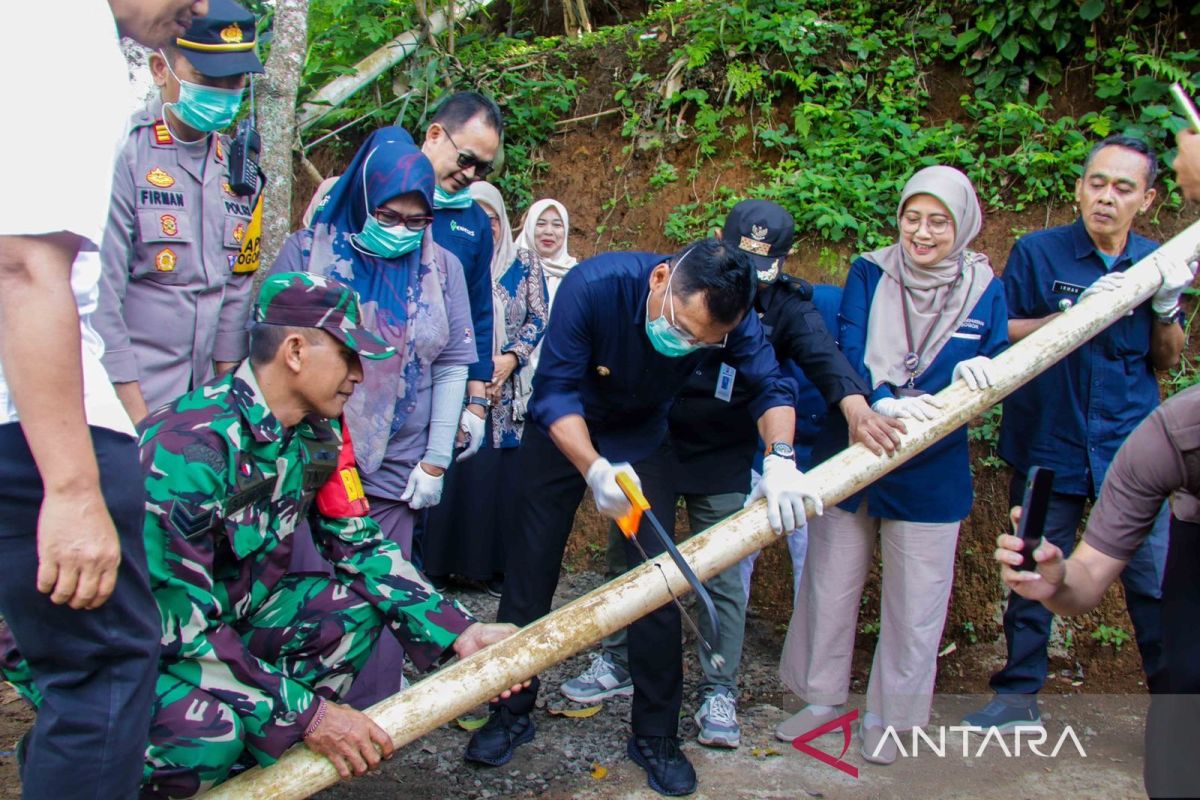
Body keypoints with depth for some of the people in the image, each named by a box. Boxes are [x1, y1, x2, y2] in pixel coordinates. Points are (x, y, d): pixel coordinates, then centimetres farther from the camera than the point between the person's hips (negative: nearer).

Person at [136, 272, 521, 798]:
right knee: (209, 735, -32)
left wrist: (457, 632, -11)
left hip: (226, 614, 8)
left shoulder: (320, 433, -6)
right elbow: (176, 622, -30)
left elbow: (361, 544, 1)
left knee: (354, 609, -7)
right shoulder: (190, 445, -31)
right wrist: (307, 712, -28)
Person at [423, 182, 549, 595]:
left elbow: (539, 318, 5)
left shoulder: (524, 262, 8)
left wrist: (510, 358, -10)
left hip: (509, 391, 1)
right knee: (452, 476, -3)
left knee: (504, 476, 1)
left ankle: (495, 564, 11)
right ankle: (440, 562, 9)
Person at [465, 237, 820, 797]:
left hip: (643, 440, 2)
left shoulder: (726, 315, -26)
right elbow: (555, 392, -31)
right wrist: (594, 470, -47)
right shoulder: (593, 286, -35)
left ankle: (655, 736, 13)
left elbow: (770, 385, -16)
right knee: (529, 574, 3)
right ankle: (511, 713, 23)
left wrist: (780, 460, -35)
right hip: (563, 435, -1)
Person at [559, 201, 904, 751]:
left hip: (723, 463, -2)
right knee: (626, 557, 12)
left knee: (722, 579, 1)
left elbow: (822, 355, -28)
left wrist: (856, 406, -47)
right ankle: (617, 665, 31)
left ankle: (719, 693, 17)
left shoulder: (786, 306, -10)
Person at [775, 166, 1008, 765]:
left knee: (913, 602, 7)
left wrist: (978, 371, -22)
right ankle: (821, 696, 31)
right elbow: (847, 350, -15)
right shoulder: (869, 273, -2)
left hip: (930, 470, 0)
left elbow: (998, 375, 2)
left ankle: (888, 716, 27)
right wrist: (883, 403, -33)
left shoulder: (984, 291, 0)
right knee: (829, 586, 12)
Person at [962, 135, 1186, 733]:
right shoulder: (1037, 252, -1)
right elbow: (1002, 336, -5)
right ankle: (1019, 696, 21)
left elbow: (1168, 360, 12)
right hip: (1048, 445, -2)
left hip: (1131, 448, 2)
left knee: (1156, 582, 1)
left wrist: (1167, 306, -7)